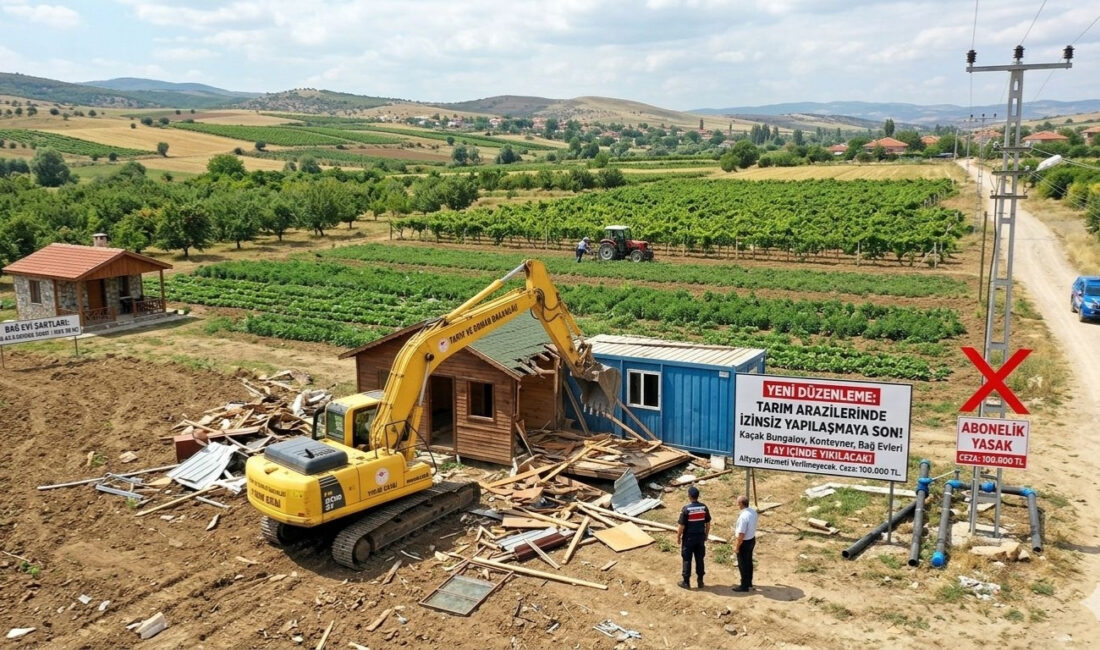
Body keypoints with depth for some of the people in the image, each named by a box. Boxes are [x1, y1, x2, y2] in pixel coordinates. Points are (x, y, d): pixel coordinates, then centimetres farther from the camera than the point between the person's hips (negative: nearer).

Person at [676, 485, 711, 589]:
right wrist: (706, 535, 17)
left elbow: (682, 526, -14)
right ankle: (700, 581, 21)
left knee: (687, 560, 8)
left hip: (689, 538, -4)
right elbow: (708, 524, 3)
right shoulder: (704, 507, -6)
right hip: (700, 537, 4)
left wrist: (678, 537, -1)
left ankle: (686, 582, 15)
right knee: (700, 559, 14)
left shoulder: (686, 509, -18)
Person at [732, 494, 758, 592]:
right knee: (749, 562, 23)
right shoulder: (753, 512, -3)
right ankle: (749, 582, 39)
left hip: (745, 542, -9)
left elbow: (741, 534, -27)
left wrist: (737, 546, -16)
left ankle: (744, 586, 20)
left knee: (743, 564, 8)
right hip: (752, 539, 9)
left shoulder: (743, 516, -31)